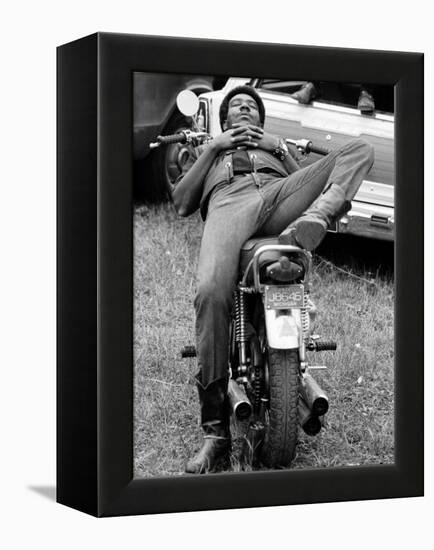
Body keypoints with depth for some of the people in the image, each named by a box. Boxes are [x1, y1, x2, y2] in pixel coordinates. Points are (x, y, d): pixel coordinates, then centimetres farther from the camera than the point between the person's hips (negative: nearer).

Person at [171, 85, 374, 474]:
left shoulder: (276, 145, 45)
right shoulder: (205, 151, 43)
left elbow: (308, 180, 27)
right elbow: (182, 203, 24)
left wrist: (279, 148, 17)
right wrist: (212, 147, 19)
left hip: (281, 194, 2)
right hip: (227, 202, -2)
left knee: (360, 149, -17)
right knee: (211, 292, -34)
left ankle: (314, 221, -46)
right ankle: (215, 432, -34)